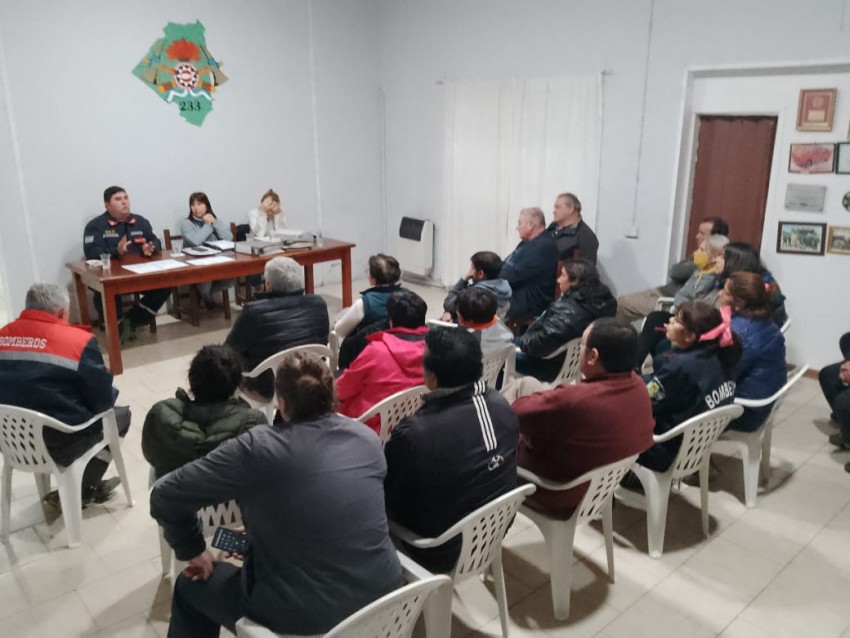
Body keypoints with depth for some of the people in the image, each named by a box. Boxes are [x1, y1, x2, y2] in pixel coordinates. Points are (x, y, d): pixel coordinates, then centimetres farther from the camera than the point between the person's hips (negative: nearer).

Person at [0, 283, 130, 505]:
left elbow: (20, 388, 13)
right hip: (59, 444, -6)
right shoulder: (79, 341, -16)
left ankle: (88, 486, 32)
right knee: (121, 414, 18)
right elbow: (102, 400, -13)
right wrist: (111, 395, 10)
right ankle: (82, 491, 18)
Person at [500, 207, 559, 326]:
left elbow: (516, 276, -23)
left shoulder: (544, 246, -19)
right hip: (515, 295, 10)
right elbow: (507, 264, 18)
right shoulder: (530, 242, 16)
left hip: (529, 303, -10)